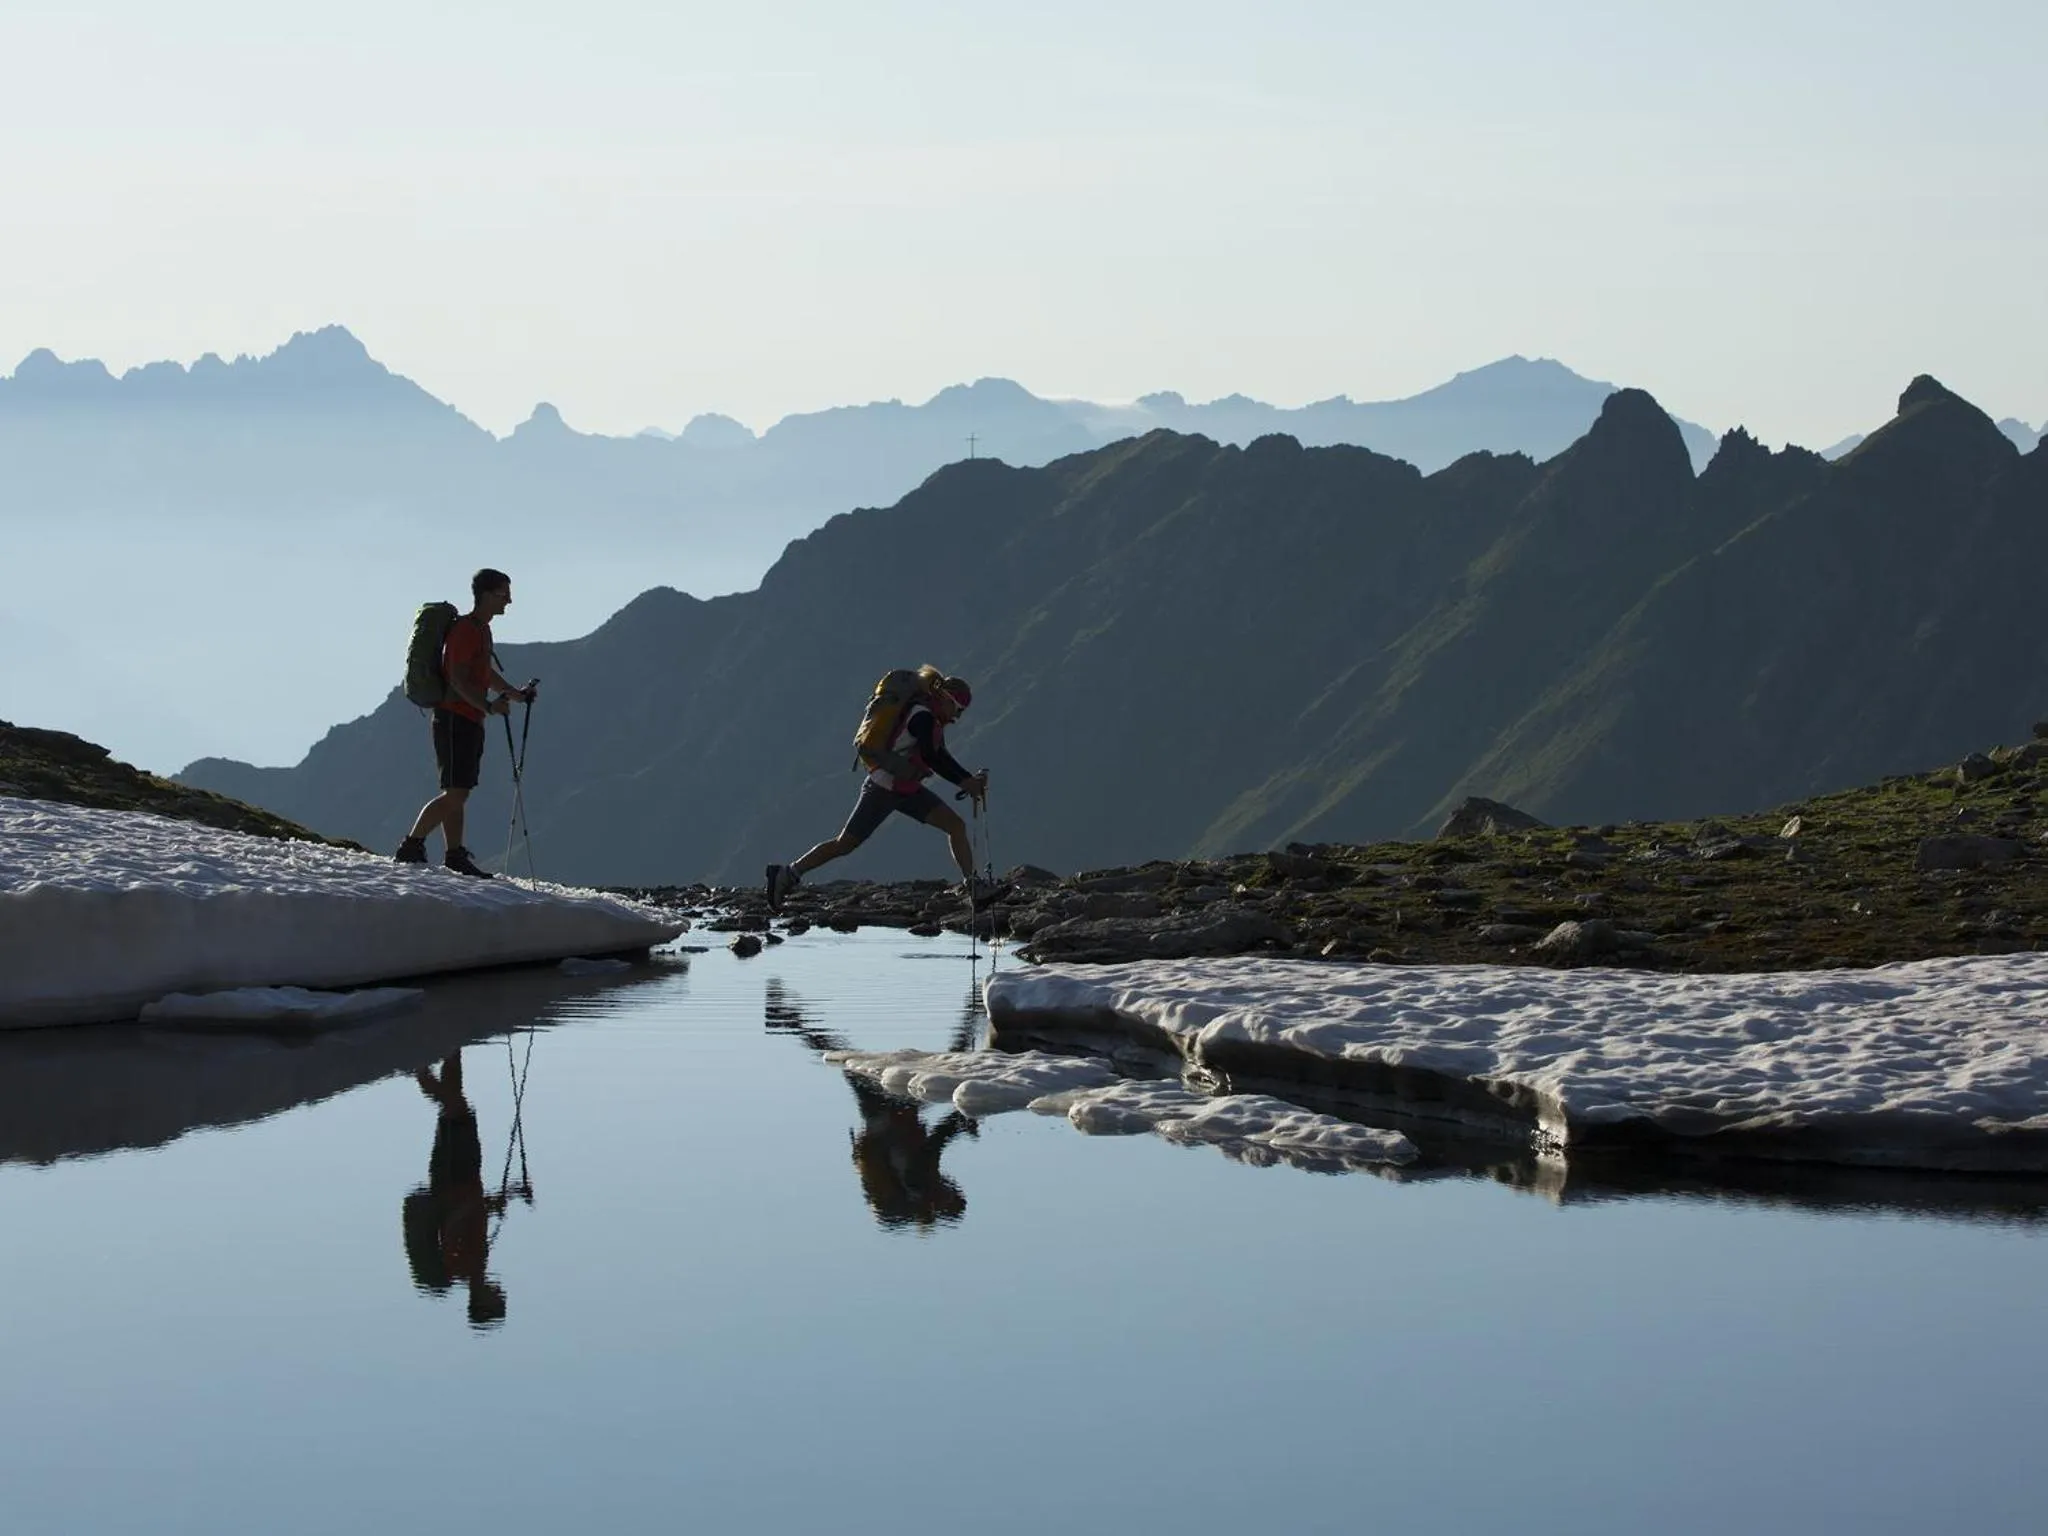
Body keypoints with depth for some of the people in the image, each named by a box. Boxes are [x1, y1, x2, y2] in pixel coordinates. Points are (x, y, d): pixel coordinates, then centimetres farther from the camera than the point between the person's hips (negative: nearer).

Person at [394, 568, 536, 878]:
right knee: (455, 794, -14)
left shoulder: (481, 631, 18)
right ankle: (411, 847, -10)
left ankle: (455, 857, 10)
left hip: (470, 721, 10)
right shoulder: (465, 631, -14)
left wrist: (515, 693, 33)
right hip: (455, 719, -10)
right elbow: (458, 680, -21)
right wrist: (488, 706, -32)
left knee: (458, 794, 9)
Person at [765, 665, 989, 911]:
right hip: (883, 788, -9)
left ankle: (971, 884, -1)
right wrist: (965, 783, -22)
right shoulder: (922, 716, -20)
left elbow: (941, 759, 14)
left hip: (907, 790, 9)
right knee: (845, 844, -3)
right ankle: (786, 874, 8)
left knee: (956, 825, -2)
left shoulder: (933, 720, 9)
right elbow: (932, 760, -27)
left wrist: (970, 780, 2)